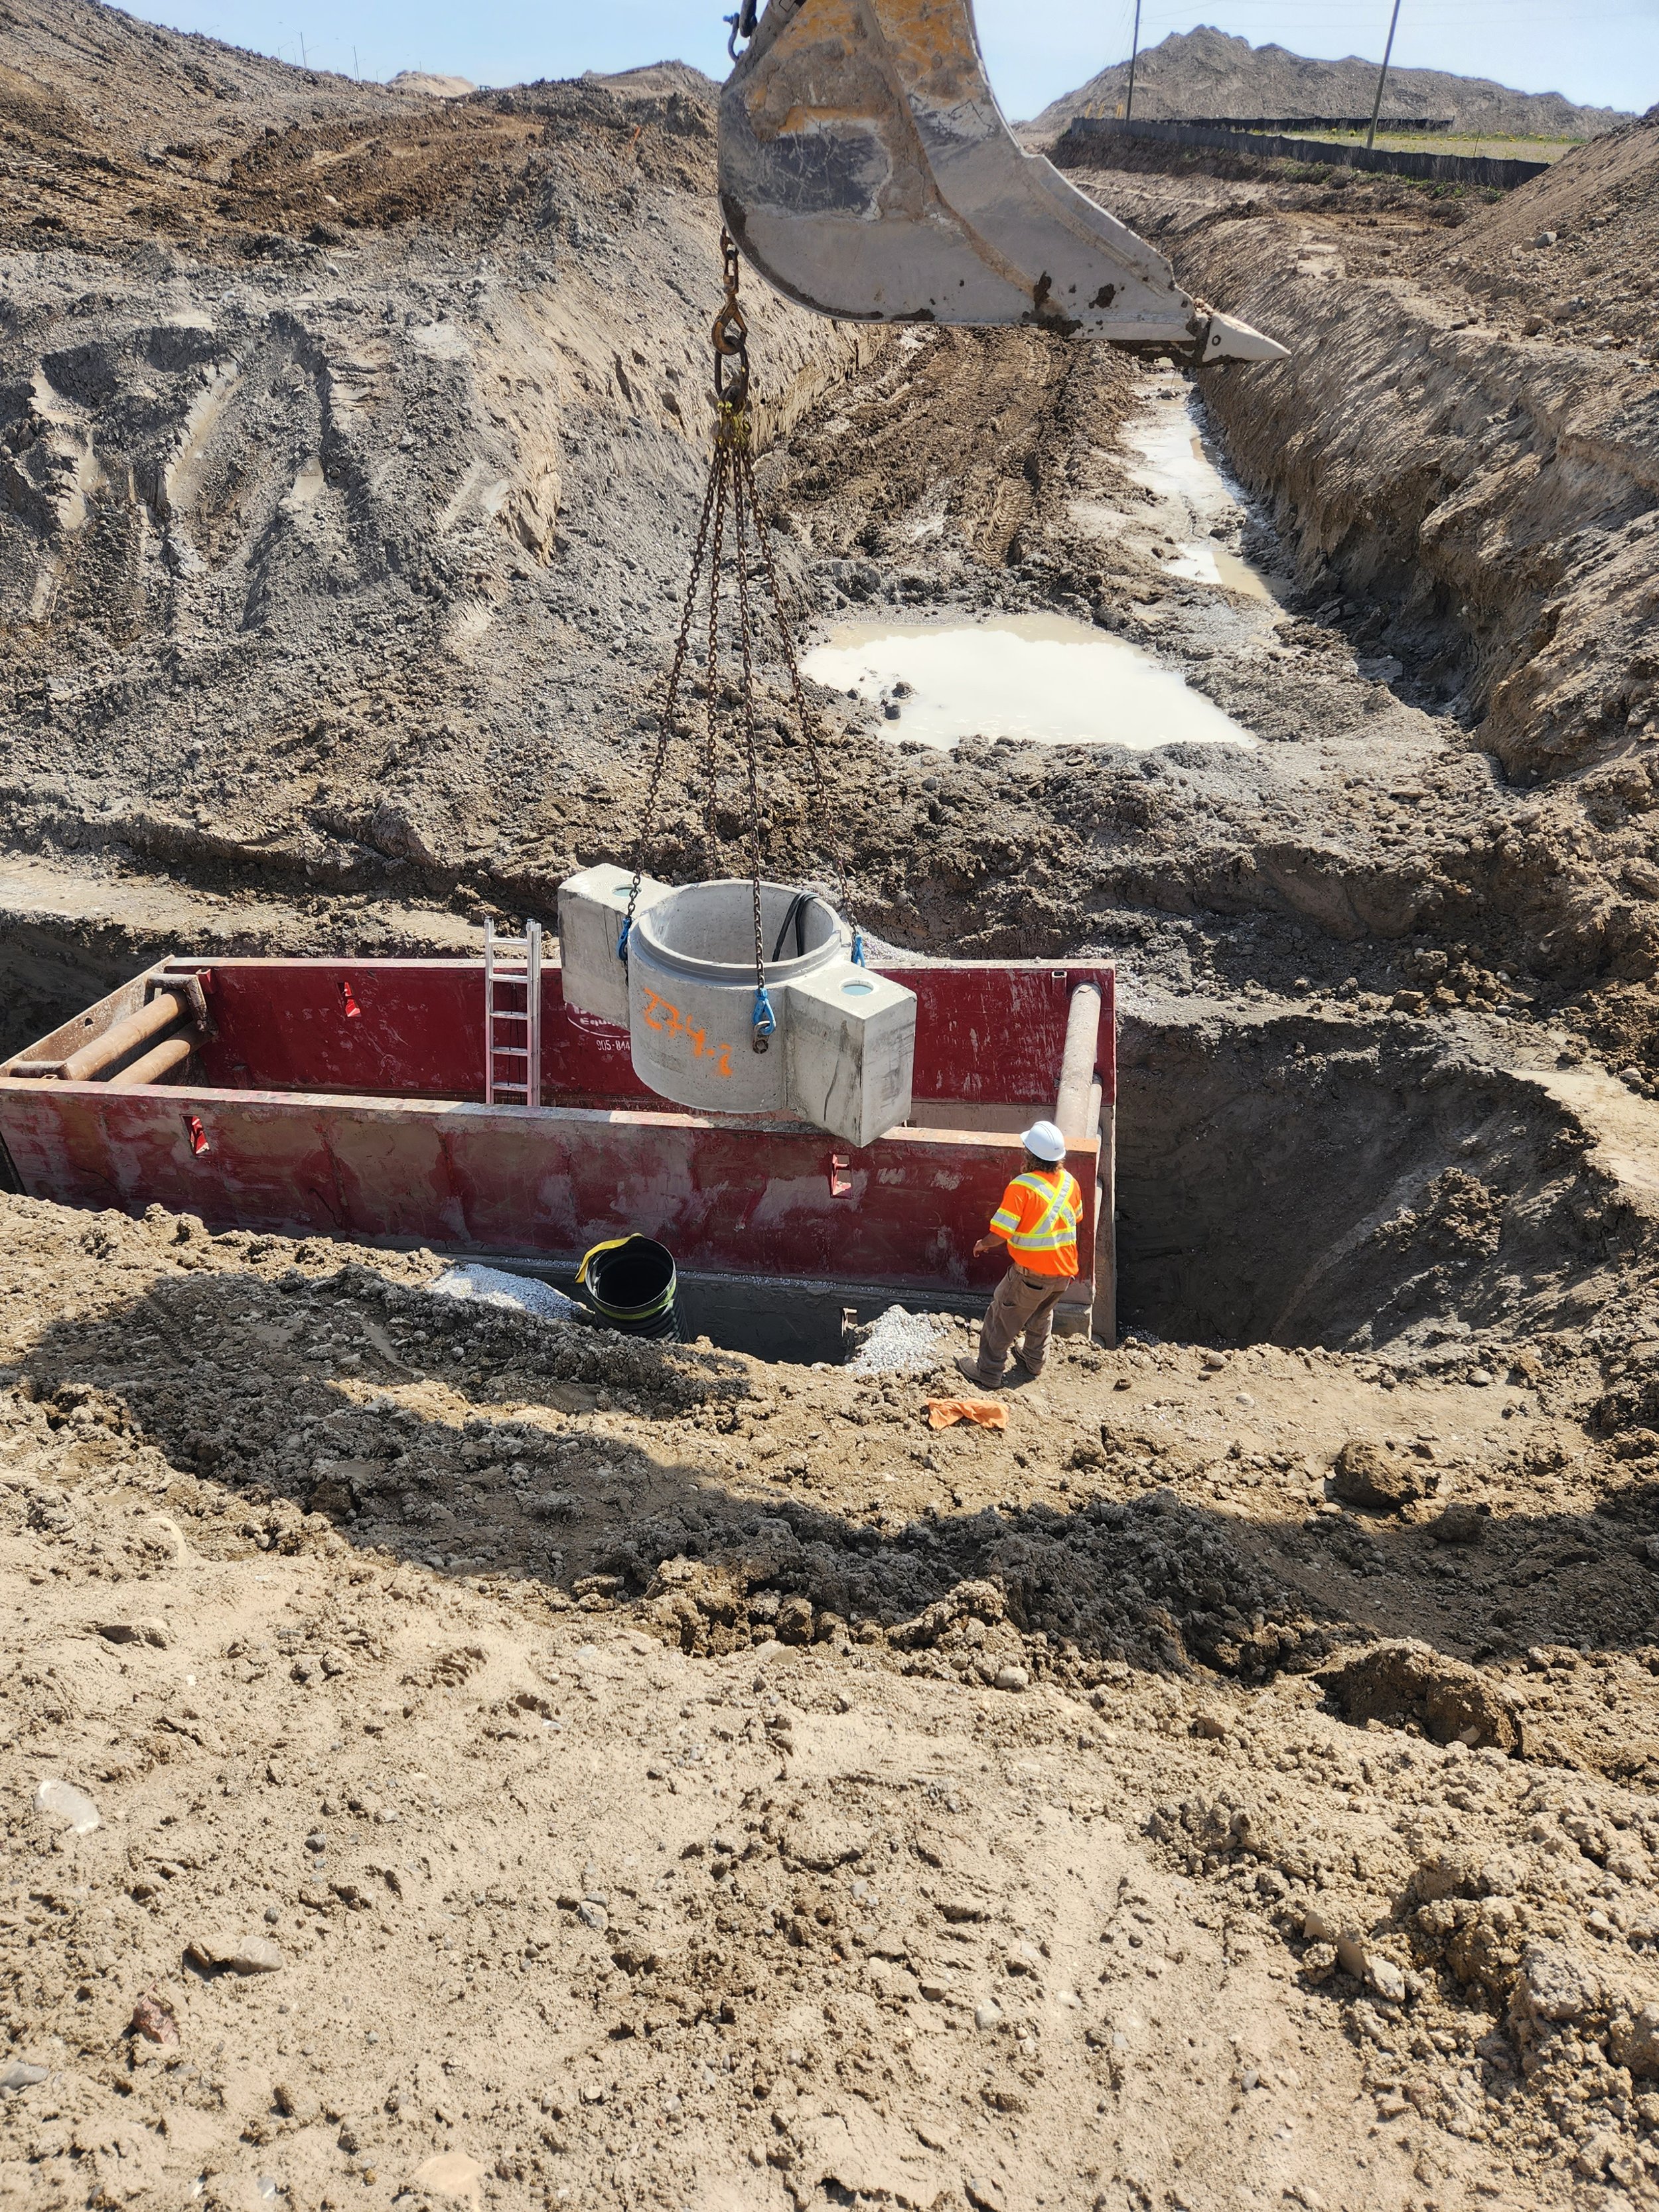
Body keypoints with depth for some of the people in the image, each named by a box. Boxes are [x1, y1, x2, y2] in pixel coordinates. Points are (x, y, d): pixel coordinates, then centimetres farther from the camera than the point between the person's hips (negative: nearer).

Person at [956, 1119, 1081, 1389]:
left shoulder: (1021, 1187, -24)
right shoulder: (1070, 1183, -4)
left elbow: (1001, 1233, -24)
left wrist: (983, 1244, -3)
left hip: (1031, 1273, -6)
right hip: (1064, 1270, 6)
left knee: (1003, 1319, 11)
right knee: (1042, 1315, 29)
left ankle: (988, 1373, 19)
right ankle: (1034, 1361, 46)